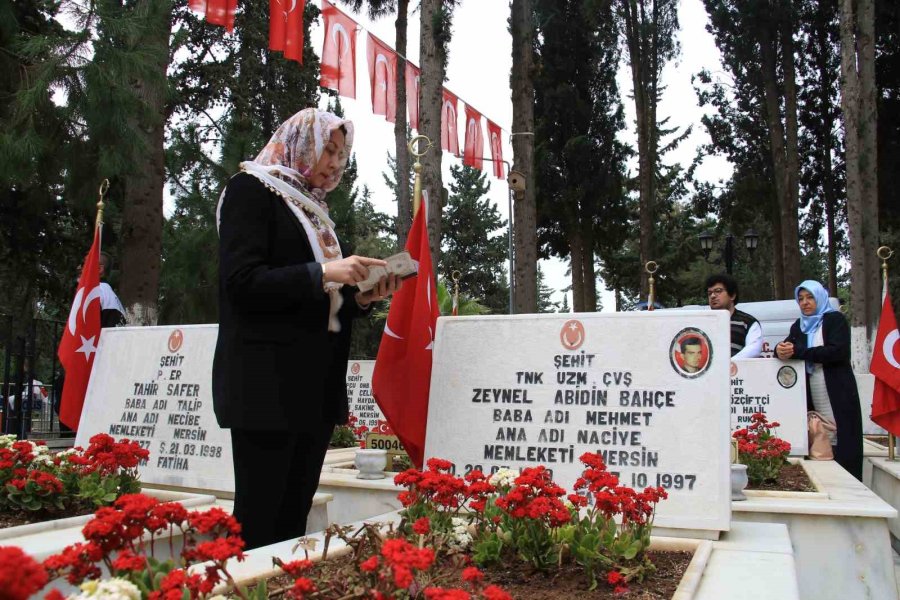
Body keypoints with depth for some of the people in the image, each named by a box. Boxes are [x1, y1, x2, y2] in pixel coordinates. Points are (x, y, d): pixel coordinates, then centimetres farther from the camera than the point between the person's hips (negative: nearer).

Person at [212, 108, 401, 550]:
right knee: (259, 520, -4)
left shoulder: (314, 208, 21)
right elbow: (241, 281, -14)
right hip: (266, 384, -7)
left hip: (316, 386, 8)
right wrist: (323, 273, -20)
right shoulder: (250, 189, 0)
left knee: (293, 518, 8)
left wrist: (362, 297, 5)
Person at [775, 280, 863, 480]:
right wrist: (780, 349, -14)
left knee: (842, 449, -8)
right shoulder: (798, 327, 19)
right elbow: (787, 347, 11)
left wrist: (797, 351, -17)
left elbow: (838, 351, -13)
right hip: (810, 399, 5)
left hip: (838, 397, -5)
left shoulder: (835, 320, 1)